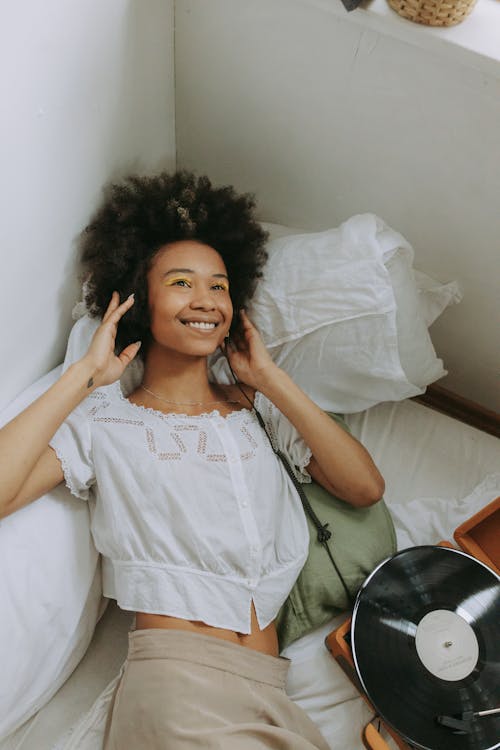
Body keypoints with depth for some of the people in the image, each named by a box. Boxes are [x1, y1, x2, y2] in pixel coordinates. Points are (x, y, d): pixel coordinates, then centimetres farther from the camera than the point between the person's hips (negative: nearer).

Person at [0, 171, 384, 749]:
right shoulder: (103, 420, 4)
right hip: (177, 682, -3)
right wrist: (86, 374, -5)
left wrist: (269, 378, 3)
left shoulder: (257, 409, 14)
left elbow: (365, 487, 3)